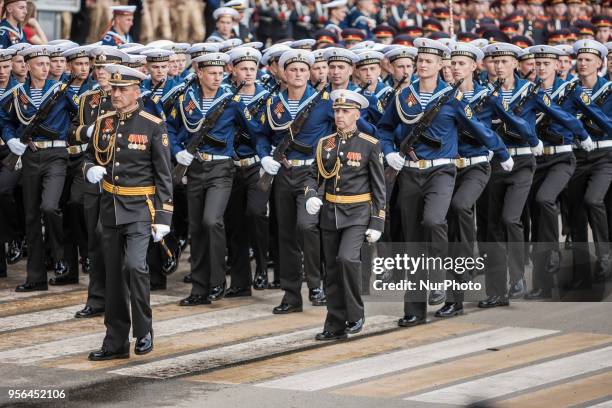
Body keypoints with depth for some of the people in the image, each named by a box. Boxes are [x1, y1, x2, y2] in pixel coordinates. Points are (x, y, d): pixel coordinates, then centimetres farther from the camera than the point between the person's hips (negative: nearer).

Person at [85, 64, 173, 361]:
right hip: (110, 206, 5)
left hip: (140, 206, -5)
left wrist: (163, 217, -11)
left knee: (134, 265, -21)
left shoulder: (153, 126, -7)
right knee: (114, 274, 9)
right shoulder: (103, 123, 7)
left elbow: (164, 176, -6)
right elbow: (91, 156, 21)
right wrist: (91, 170, -4)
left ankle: (144, 331, -4)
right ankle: (116, 342, 16)